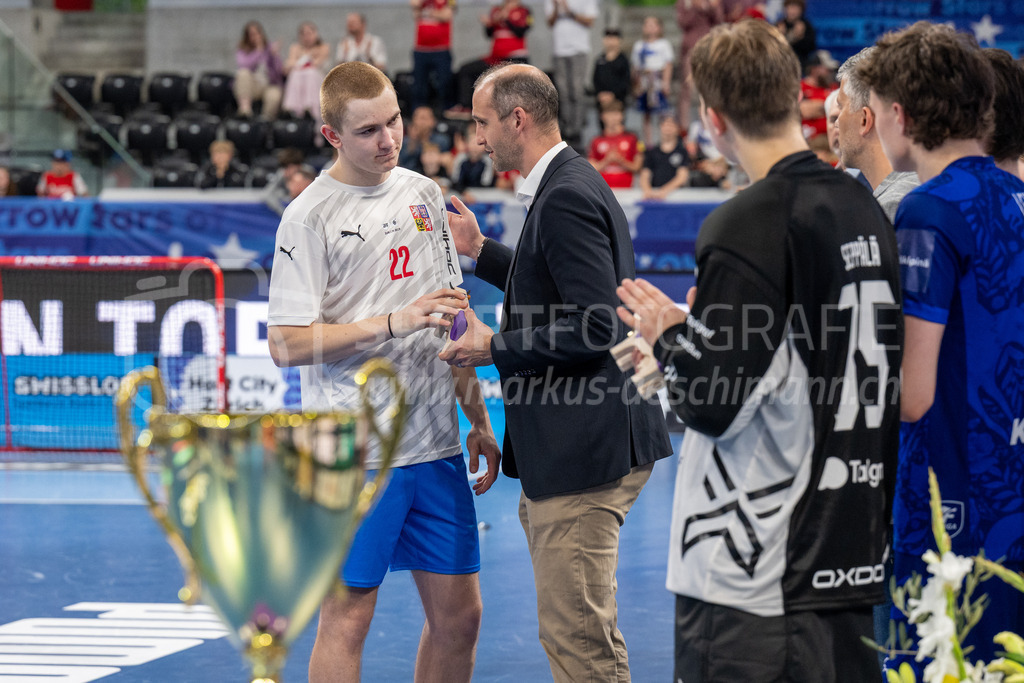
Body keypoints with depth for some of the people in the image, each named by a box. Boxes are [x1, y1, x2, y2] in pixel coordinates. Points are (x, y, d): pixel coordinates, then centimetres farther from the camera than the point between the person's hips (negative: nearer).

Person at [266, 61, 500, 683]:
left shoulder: (424, 194, 11)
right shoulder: (310, 216, -8)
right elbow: (287, 344, -14)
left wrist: (478, 418, 16)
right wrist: (393, 322, -19)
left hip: (437, 445, 6)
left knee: (458, 614, 7)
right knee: (348, 615, -1)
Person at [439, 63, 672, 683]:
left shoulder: (566, 197, -17)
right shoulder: (570, 184, 16)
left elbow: (595, 326, -24)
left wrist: (496, 348, -15)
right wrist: (481, 252, 26)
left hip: (585, 450, -11)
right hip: (571, 446, 11)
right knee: (579, 632, 18)